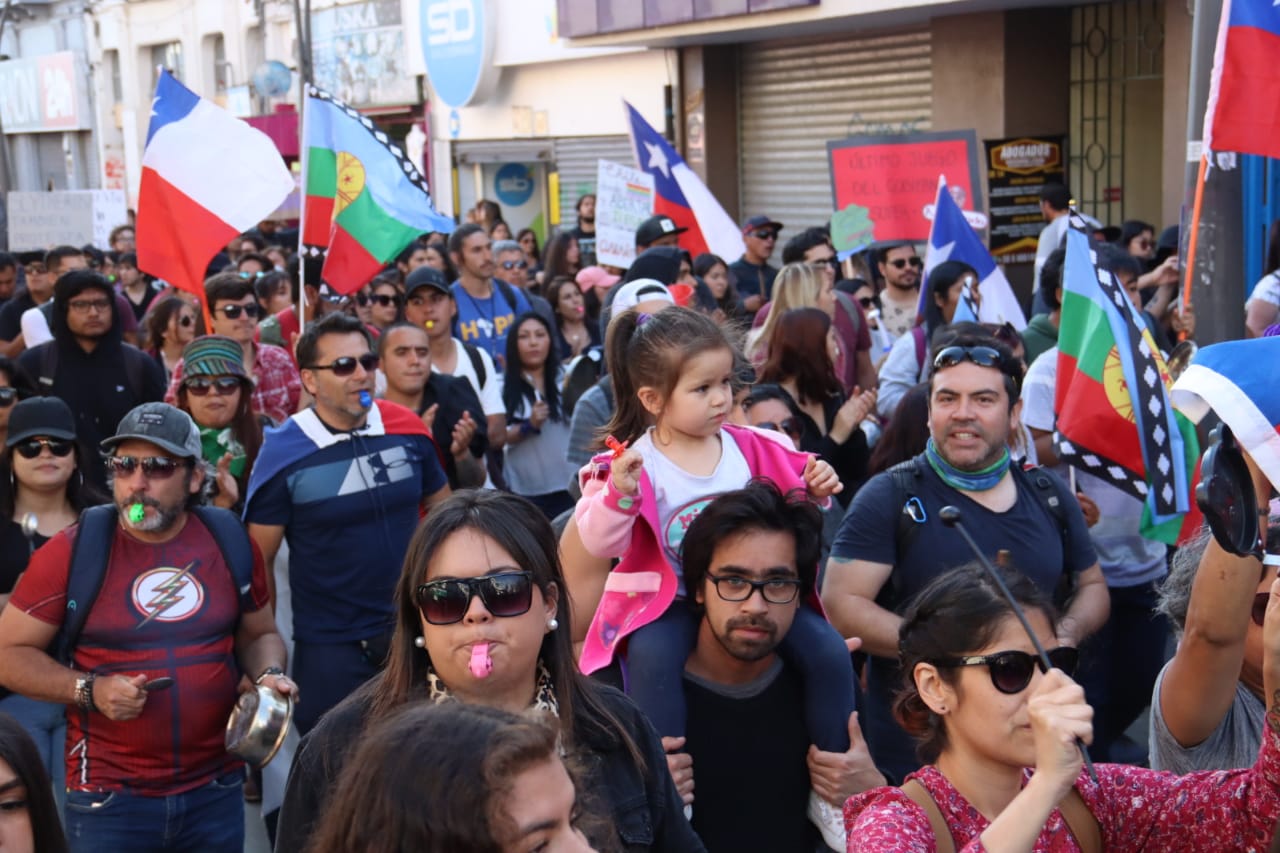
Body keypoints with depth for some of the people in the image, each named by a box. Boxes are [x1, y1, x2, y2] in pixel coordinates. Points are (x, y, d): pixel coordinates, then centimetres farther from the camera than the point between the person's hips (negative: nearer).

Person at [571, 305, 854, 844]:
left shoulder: (754, 449, 3)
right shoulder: (633, 464, -8)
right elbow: (599, 543, -13)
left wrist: (813, 491, -7)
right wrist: (618, 494, -31)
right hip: (668, 598, -3)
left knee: (828, 651, -14)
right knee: (652, 657, -35)